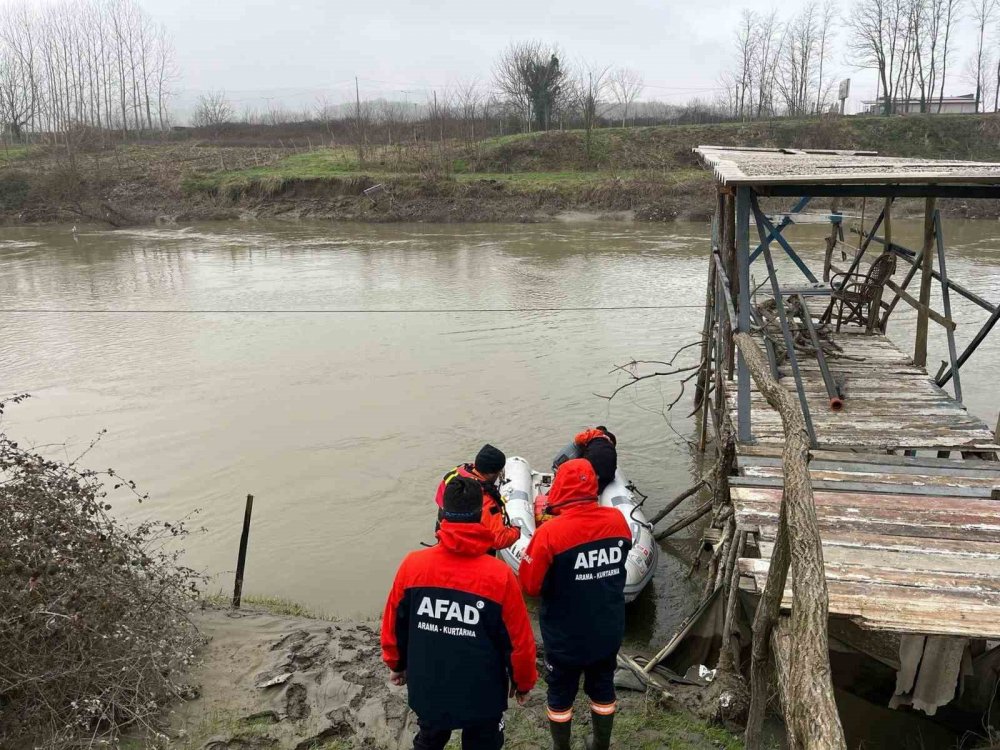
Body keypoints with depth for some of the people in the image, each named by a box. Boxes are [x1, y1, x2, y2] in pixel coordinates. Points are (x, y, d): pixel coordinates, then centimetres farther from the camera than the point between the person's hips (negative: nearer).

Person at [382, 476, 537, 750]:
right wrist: (523, 682, 5)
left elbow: (394, 625, -3)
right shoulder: (500, 575, -23)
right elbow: (519, 641, -14)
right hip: (482, 695, -2)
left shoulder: (412, 565, -17)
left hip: (427, 690, 2)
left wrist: (396, 664, 17)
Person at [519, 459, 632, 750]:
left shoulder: (550, 532, -27)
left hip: (565, 636, -4)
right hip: (609, 631, 4)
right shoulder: (618, 520, -12)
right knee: (603, 690, 24)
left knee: (561, 696, 19)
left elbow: (529, 585, -17)